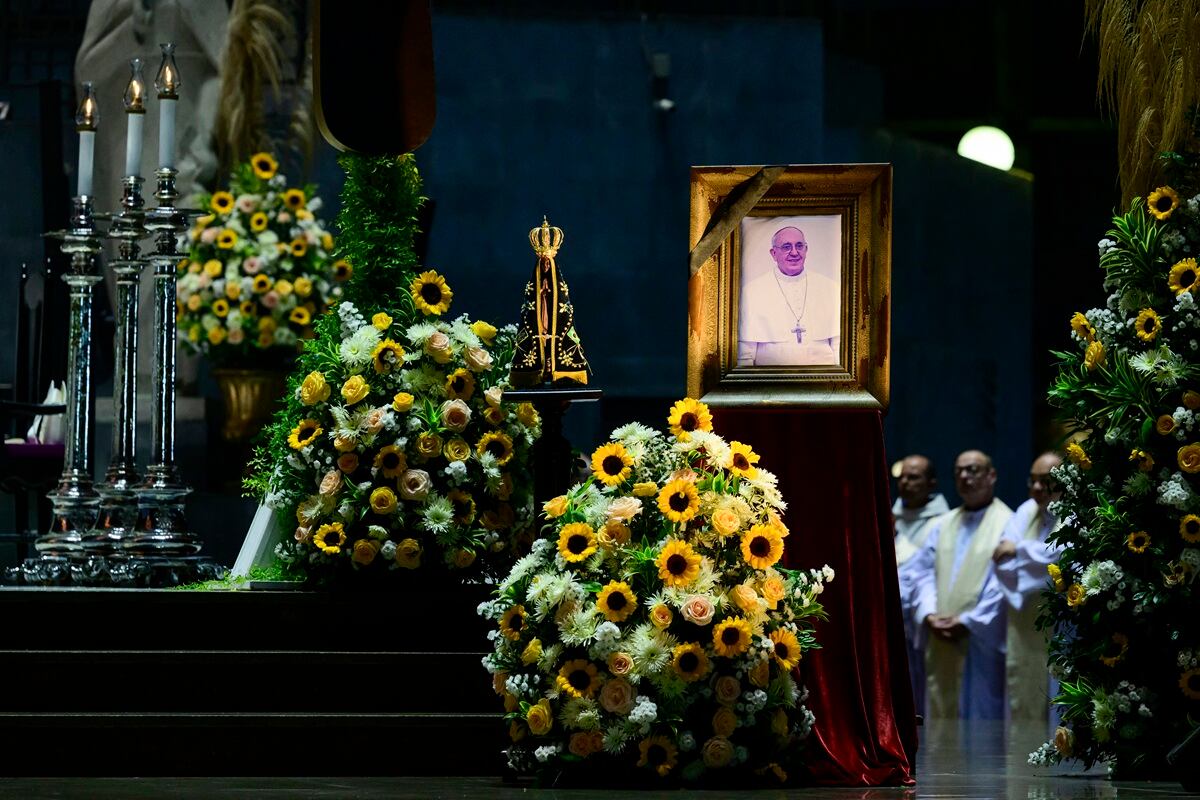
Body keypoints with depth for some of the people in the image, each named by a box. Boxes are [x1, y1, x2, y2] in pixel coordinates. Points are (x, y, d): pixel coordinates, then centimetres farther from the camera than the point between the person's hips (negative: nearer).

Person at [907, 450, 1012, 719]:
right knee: (942, 715, 7)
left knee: (979, 714, -6)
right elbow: (923, 572, 11)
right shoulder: (943, 525, 18)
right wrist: (929, 615, -7)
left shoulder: (1006, 524, -2)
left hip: (981, 641, -6)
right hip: (941, 644, 6)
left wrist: (968, 621, -15)